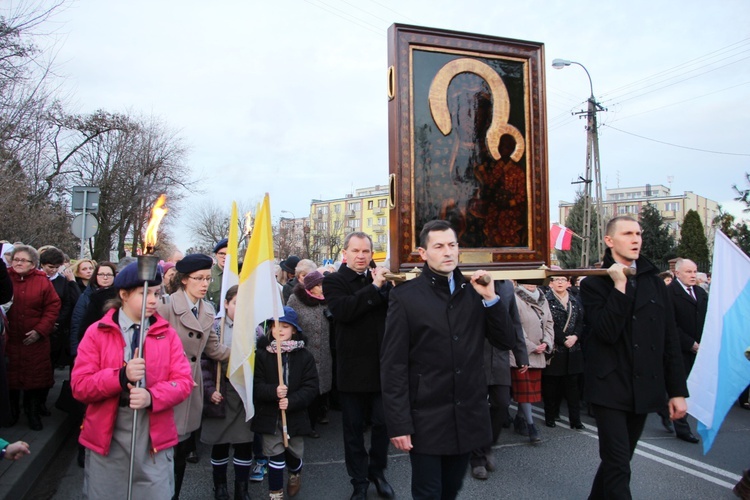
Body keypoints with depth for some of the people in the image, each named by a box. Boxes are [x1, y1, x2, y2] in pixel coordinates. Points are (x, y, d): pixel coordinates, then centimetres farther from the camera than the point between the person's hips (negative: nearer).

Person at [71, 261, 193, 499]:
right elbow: (79, 386, -7)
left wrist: (152, 396, -22)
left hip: (154, 434, 1)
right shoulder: (97, 332, 0)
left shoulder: (167, 333, 3)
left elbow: (183, 381, -4)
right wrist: (121, 376, -24)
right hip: (106, 433, 0)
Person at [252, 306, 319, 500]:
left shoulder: (304, 356, -4)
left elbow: (311, 387, -8)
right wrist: (273, 391, -27)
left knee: (294, 452, 15)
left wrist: (292, 401, -21)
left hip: (295, 415, 1)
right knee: (275, 455, 2)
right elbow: (255, 385, -10)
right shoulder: (261, 354, -6)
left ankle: (295, 474, 50)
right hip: (269, 415, -1)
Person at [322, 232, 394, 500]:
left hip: (381, 365, 3)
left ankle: (377, 471, 34)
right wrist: (373, 288, -22)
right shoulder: (334, 281, -3)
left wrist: (384, 286, -18)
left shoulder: (380, 278, 8)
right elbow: (343, 310, -22)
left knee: (382, 423, 11)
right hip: (352, 368, -2)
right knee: (354, 428, 10)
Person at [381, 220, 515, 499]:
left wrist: (490, 298, -10)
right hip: (426, 419, -4)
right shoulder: (405, 296, -8)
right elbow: (393, 365, -10)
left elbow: (507, 342, 3)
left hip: (468, 416, 4)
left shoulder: (474, 292, 4)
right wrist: (398, 424, -13)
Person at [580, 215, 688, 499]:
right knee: (618, 466, -6)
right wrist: (619, 286, -19)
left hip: (644, 389, 5)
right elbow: (607, 333, -18)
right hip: (610, 388, -5)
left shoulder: (654, 282, 9)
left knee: (617, 459, 16)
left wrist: (678, 390, 5)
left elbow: (670, 340, 8)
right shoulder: (593, 284, -4)